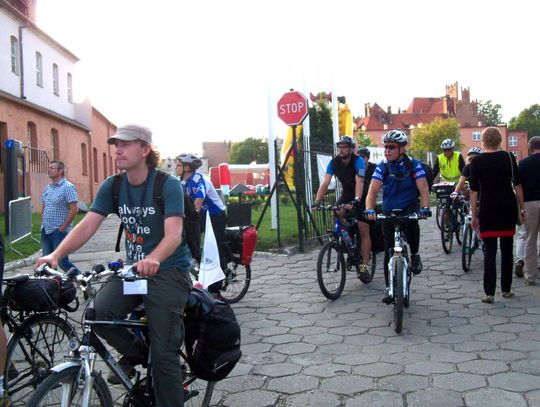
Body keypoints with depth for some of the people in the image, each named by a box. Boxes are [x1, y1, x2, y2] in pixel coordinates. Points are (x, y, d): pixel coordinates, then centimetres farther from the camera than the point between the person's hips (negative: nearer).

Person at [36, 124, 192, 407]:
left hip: (168, 270, -5)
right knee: (98, 313, -21)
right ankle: (134, 353, 8)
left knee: (164, 355, -6)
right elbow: (87, 226, -7)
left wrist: (153, 260, -48)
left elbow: (174, 234, -27)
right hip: (133, 267, 5)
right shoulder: (112, 186, 0)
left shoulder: (168, 185, -15)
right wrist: (56, 255, -24)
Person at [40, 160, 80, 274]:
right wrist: (43, 224, 11)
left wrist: (62, 228, -15)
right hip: (46, 231, 8)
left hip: (59, 232, -8)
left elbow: (74, 210, -16)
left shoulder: (68, 187, -11)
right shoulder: (47, 188, 13)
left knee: (62, 261, -4)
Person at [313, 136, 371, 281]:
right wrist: (317, 201, -33)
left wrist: (356, 200, -51)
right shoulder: (334, 162, -12)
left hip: (362, 196, -4)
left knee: (363, 230, -8)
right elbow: (325, 182, -20)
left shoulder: (358, 161, -23)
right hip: (346, 195, 4)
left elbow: (359, 182, -36)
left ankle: (364, 266, -3)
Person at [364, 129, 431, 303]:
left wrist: (425, 207, -34)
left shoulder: (414, 164, -8)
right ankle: (389, 288, 12)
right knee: (389, 251, 0)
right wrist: (369, 210, -33)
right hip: (389, 212, 2)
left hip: (410, 207, -2)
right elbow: (373, 190, -16)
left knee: (411, 222, -36)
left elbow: (423, 188, -17)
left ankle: (415, 255, -8)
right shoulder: (382, 166, -6)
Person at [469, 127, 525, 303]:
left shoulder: (477, 161, -2)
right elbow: (517, 184, 1)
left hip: (487, 209, -1)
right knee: (507, 249, 12)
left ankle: (489, 293, -4)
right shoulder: (509, 157, 1)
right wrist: (522, 208, 8)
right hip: (508, 206, 1)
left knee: (489, 250, 0)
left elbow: (474, 190, -3)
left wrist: (474, 214, 2)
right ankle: (506, 289, 19)